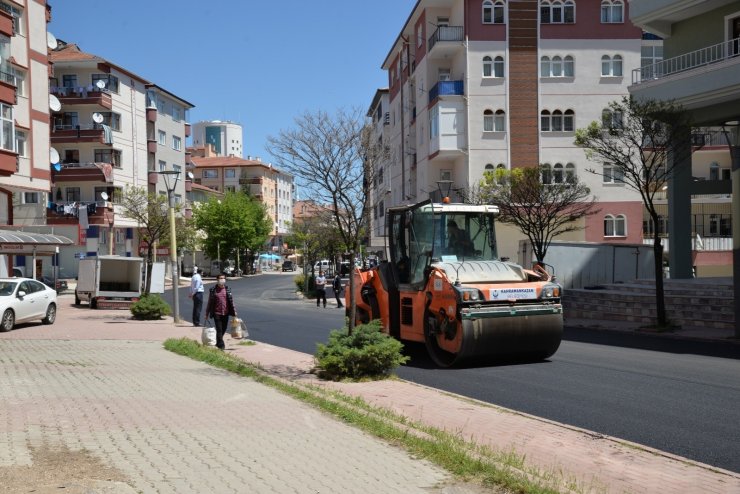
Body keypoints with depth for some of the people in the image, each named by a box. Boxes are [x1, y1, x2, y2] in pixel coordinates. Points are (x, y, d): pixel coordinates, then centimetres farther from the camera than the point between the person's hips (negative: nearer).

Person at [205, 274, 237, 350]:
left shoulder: (228, 290, 6)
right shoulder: (213, 290, -1)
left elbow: (231, 301, 10)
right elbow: (209, 303, 4)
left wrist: (234, 311, 6)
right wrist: (207, 313, 4)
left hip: (225, 313, 3)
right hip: (217, 313, -3)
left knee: (224, 329, 13)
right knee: (219, 330, -6)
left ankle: (218, 343, 32)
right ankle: (221, 345, -2)